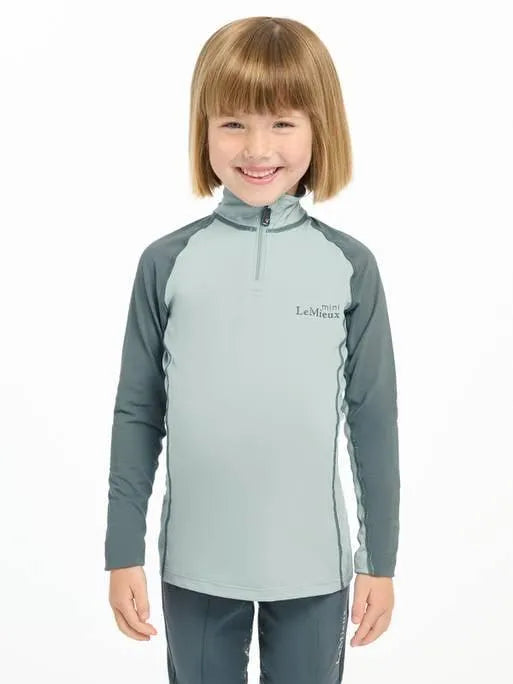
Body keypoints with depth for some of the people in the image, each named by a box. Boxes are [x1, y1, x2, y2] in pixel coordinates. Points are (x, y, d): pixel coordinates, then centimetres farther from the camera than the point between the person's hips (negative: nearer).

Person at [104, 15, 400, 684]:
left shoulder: (350, 265, -5)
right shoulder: (167, 262, -6)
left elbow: (374, 418, -1)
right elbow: (137, 414, 0)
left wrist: (380, 559, 2)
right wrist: (124, 553, 1)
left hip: (315, 565, 0)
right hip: (196, 564, 0)